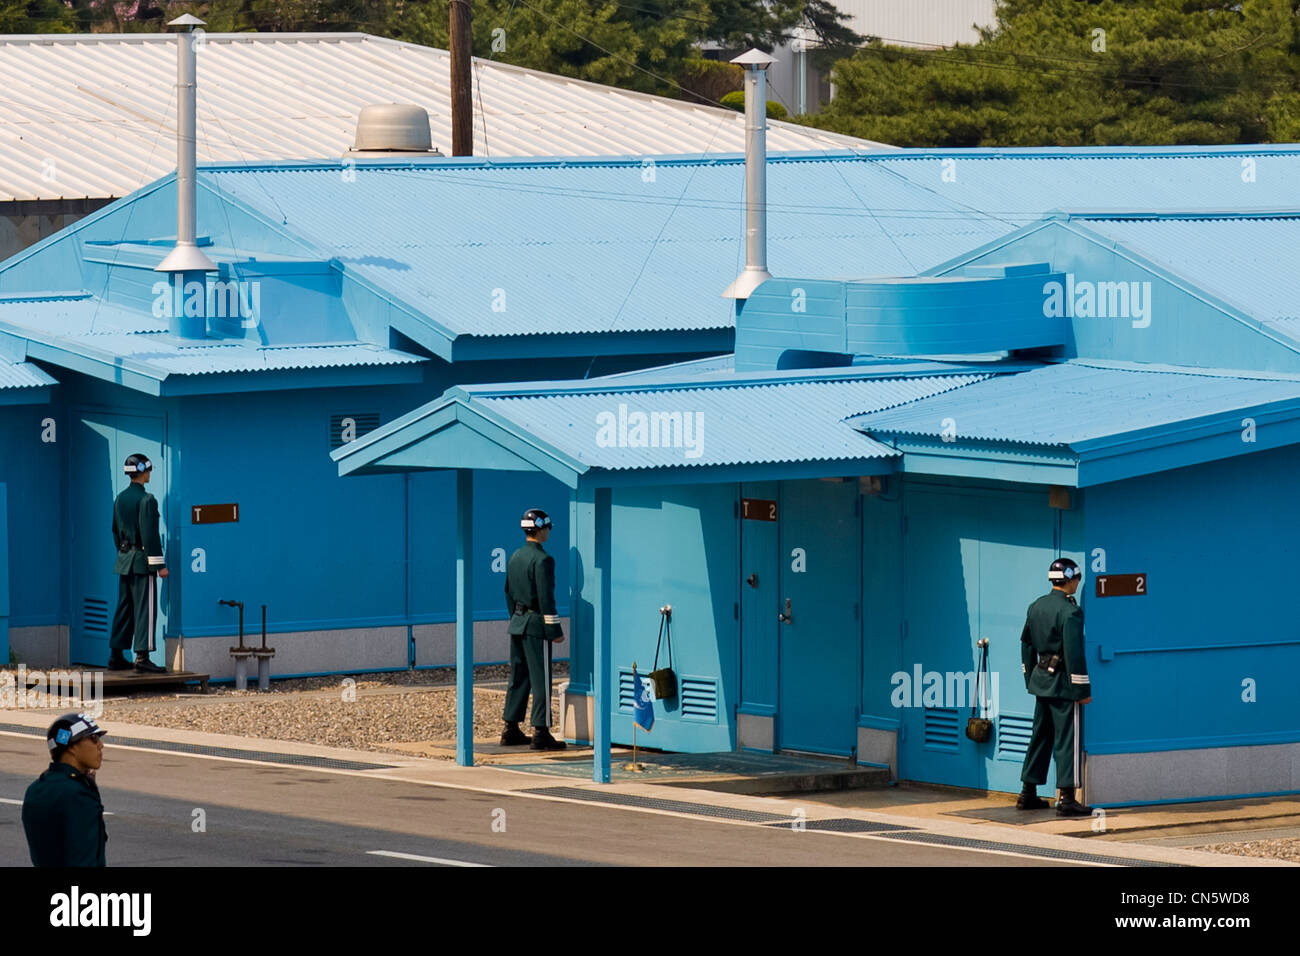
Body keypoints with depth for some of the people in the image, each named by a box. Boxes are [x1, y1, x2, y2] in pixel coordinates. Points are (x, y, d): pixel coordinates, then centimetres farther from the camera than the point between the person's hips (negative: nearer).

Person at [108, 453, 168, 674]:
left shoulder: (120, 499, 11)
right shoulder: (146, 500, -14)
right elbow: (150, 534, -18)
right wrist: (159, 565, -14)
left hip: (124, 561, 8)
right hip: (142, 562, -8)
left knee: (124, 608, 11)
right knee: (145, 608, -7)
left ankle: (116, 657, 13)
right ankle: (142, 658, -12)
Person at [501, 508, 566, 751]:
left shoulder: (515, 557, 11)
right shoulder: (542, 560, -15)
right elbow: (546, 597, -19)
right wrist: (555, 630, -14)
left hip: (518, 622, 8)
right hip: (536, 624, -8)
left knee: (519, 677, 12)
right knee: (541, 678, -5)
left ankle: (511, 730, 14)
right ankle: (541, 733, -6)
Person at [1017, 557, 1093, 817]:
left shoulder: (1036, 607, 9)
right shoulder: (1069, 611, -17)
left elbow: (1026, 646, 16)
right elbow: (1074, 652, -20)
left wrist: (1031, 680, 24)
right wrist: (1083, 690, -15)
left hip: (1041, 679, 8)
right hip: (1063, 683, -8)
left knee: (1040, 736, 16)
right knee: (1066, 739, -5)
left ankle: (1028, 794, 20)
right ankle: (1066, 799, -7)